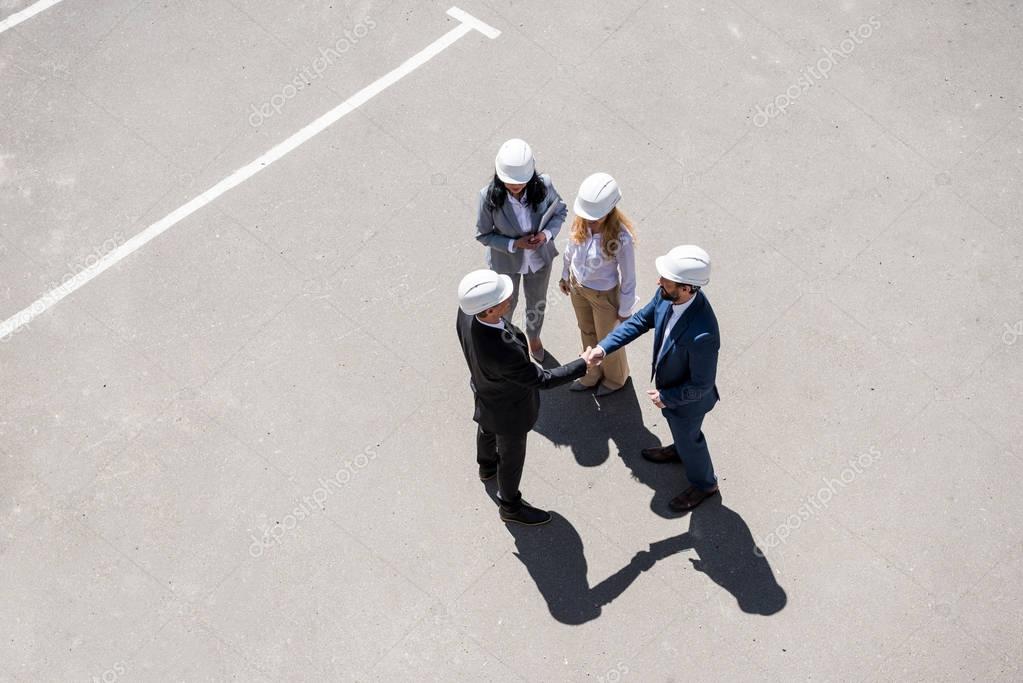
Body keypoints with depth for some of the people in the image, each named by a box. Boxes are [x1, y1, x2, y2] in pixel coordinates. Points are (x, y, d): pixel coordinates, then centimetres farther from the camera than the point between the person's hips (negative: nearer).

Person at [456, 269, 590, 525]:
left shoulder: (466, 313, -28)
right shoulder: (503, 352, -49)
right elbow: (542, 379, -33)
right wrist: (583, 365, -23)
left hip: (485, 393, 7)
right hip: (508, 410, -7)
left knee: (488, 429, 36)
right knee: (512, 456, 21)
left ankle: (487, 466, 68)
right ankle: (511, 506, 48)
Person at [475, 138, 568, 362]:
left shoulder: (543, 185, -28)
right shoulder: (489, 197, -32)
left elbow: (560, 211, -7)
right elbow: (483, 234, -17)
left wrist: (547, 234, -24)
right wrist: (514, 244, -28)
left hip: (539, 257, 2)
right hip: (506, 261, -2)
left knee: (537, 302, 28)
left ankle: (534, 337, 60)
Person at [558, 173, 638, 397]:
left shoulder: (621, 237, -36)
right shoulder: (581, 220, -23)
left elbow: (628, 277, -21)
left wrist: (625, 310, -10)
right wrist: (565, 275, 14)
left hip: (603, 293, -5)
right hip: (577, 286, 5)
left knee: (607, 339, 23)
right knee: (587, 333, 29)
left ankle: (615, 378, 54)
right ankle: (593, 374, 57)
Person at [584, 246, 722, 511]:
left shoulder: (702, 336, -47)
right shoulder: (668, 295, -25)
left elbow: (702, 385, -32)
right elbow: (641, 320, -8)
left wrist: (666, 397, -20)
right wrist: (603, 347, -16)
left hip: (687, 399, -6)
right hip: (668, 383, 6)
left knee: (689, 438, 24)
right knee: (677, 427, 36)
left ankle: (704, 483, 53)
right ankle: (680, 450, 69)